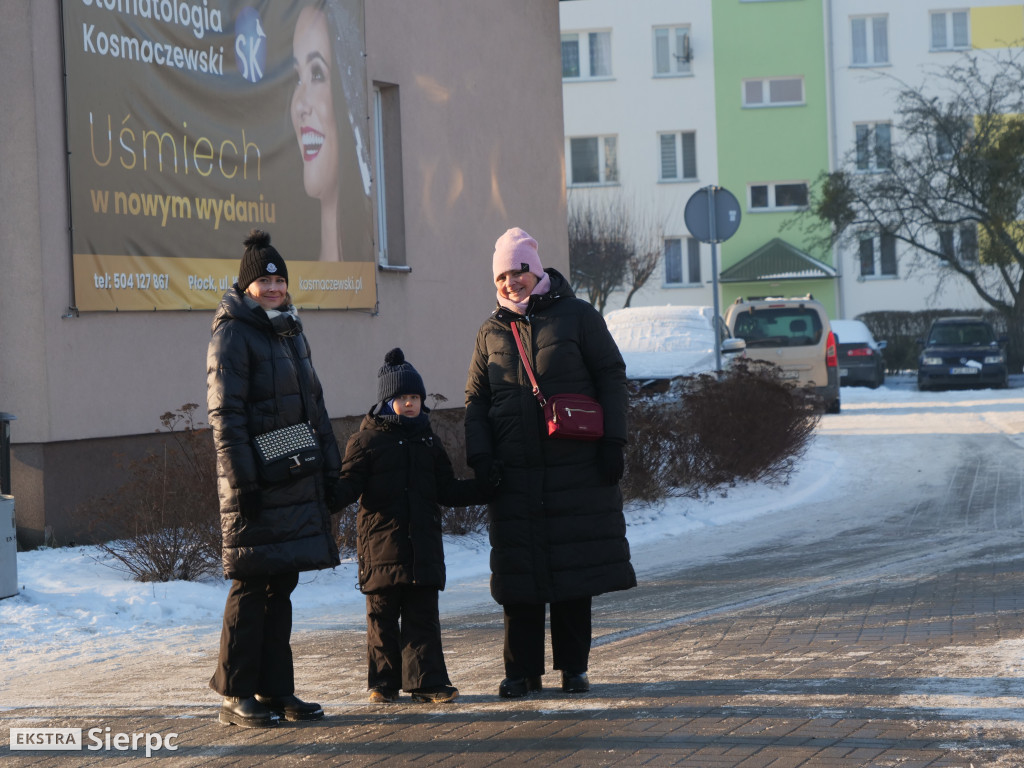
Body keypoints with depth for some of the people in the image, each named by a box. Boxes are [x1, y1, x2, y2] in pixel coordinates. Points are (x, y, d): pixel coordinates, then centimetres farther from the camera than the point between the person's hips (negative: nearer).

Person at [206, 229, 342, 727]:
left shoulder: (291, 333, 17)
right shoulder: (232, 336, -8)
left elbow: (313, 405, 23)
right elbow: (225, 414, -14)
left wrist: (329, 466, 17)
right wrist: (241, 481, -20)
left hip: (297, 482, 8)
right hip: (256, 485, -8)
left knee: (280, 586, 10)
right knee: (251, 588, -5)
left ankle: (275, 690, 15)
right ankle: (236, 696, 1)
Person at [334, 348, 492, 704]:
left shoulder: (428, 442, 17)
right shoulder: (367, 441, 2)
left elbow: (447, 490, 21)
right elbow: (349, 484, -6)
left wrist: (486, 489, 14)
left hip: (424, 544, 4)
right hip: (381, 542, -4)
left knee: (423, 615, 2)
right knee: (382, 614, 2)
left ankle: (426, 681, 5)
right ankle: (384, 681, 11)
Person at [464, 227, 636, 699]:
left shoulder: (577, 317, 2)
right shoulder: (492, 332, 11)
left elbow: (612, 377, 3)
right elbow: (476, 400, 14)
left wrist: (613, 442, -4)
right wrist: (480, 456, 1)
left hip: (576, 467, -2)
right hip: (515, 473, 2)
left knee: (575, 568, 2)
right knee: (519, 572, 2)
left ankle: (574, 667, 12)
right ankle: (522, 670, 10)